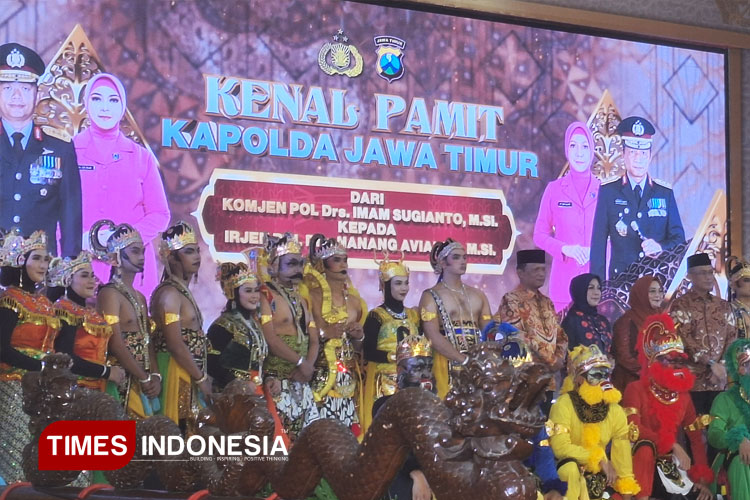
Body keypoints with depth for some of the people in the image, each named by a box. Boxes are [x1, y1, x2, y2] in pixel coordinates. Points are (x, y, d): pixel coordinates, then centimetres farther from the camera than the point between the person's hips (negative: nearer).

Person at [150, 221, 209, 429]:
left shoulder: (184, 292, 17)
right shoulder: (169, 293, -12)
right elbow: (176, 345, -17)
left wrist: (202, 377, 13)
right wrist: (202, 379, -12)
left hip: (189, 375, 9)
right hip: (176, 375, -9)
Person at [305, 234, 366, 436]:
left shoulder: (352, 298, 16)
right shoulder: (315, 295, -2)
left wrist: (359, 337, 3)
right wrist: (324, 333, -25)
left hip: (348, 375, 6)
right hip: (323, 373, -6)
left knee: (348, 427, -2)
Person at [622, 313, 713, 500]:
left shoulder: (683, 395, 8)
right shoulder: (636, 389, -8)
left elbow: (696, 437, 7)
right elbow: (633, 430, -22)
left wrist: (703, 477, -4)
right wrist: (672, 445, -25)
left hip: (672, 466, 5)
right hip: (644, 464, -5)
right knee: (646, 446, -37)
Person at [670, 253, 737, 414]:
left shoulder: (723, 306, 15)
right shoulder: (680, 306, -1)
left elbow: (732, 340, 10)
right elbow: (684, 341, -12)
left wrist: (722, 368, -7)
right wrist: (711, 364, -19)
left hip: (720, 382, 5)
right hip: (692, 381, -4)